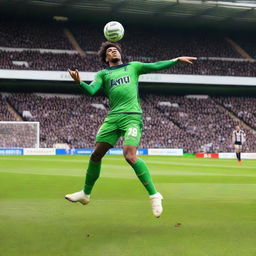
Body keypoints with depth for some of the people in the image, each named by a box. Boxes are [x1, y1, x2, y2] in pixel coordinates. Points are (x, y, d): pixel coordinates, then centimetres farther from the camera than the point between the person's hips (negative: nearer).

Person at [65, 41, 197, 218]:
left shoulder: (133, 67, 18)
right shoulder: (103, 74, 18)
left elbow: (155, 66, 13)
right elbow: (91, 90, 2)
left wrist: (177, 60, 4)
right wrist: (79, 82, -18)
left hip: (132, 117, -3)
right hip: (113, 118, 3)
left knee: (130, 155, -23)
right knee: (96, 155, 2)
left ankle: (154, 195, -15)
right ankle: (86, 194, 22)